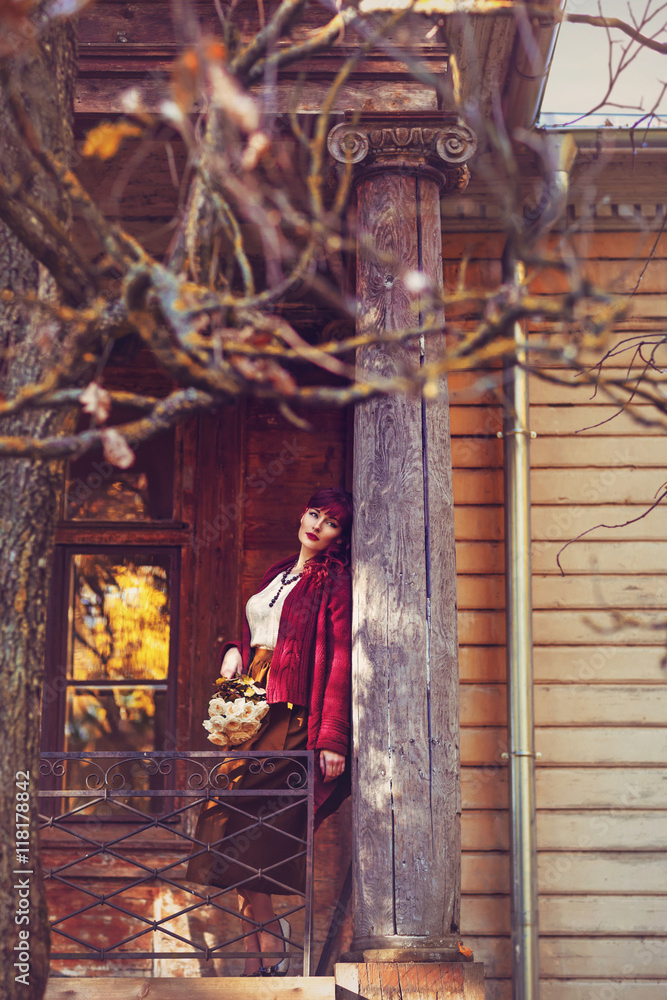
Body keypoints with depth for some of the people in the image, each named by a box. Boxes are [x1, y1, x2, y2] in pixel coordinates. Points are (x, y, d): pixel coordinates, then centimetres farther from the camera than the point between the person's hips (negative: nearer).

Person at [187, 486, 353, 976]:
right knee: (251, 835, 2)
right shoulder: (278, 574, 20)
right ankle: (256, 958, 6)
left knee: (238, 818, -15)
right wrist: (234, 651, 4)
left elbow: (340, 662, -9)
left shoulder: (333, 582, -1)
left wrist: (332, 739, -16)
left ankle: (269, 931, -1)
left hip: (291, 714, -7)